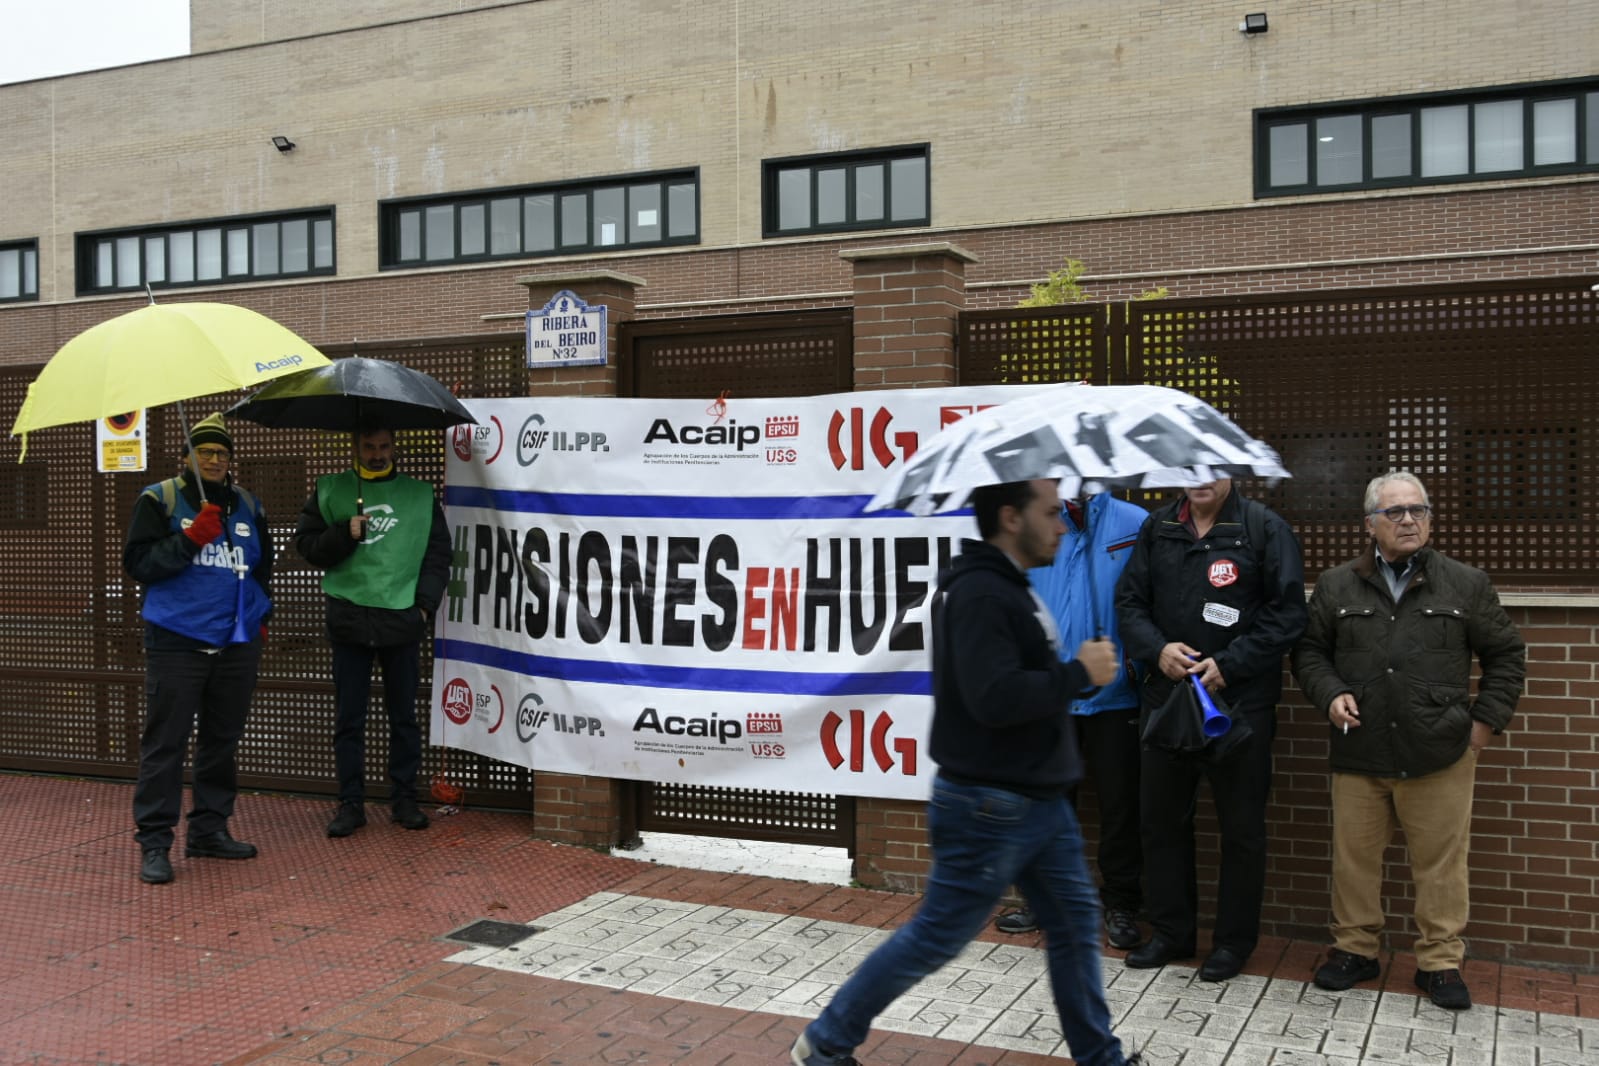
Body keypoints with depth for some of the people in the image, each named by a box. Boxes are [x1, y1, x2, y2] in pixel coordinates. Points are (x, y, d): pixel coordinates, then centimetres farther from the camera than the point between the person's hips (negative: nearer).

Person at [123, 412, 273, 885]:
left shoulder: (248, 505, 14)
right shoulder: (160, 499, 0)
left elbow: (263, 565, 24)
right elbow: (137, 561, -7)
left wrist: (261, 616, 14)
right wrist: (190, 539, -17)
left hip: (237, 644, 5)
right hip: (176, 641, -5)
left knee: (223, 739, 11)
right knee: (165, 741, -5)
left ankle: (209, 829, 22)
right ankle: (154, 841, 1)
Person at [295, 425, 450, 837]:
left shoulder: (420, 495, 9)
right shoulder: (331, 491, 10)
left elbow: (438, 554, 7)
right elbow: (306, 543, 6)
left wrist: (425, 603, -4)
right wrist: (344, 534, -11)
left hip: (402, 619, 0)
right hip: (349, 618, 0)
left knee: (404, 716, 8)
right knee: (348, 718, 4)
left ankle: (404, 799, 18)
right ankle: (351, 803, 13)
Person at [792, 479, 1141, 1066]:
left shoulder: (1009, 588, 11)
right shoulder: (978, 594, -21)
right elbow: (994, 698, -30)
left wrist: (1076, 672, 2)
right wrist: (1079, 673, -20)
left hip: (1039, 800, 10)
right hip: (990, 808, -10)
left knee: (1076, 924, 15)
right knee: (937, 935, 2)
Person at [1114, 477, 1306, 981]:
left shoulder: (1264, 527, -6)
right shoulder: (1157, 528, 6)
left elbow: (1287, 613, -9)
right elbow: (1129, 600, 8)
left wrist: (1228, 664, -16)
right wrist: (1158, 648, -10)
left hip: (1240, 701, -4)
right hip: (1165, 694, 4)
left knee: (1241, 825, 6)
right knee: (1161, 817, 12)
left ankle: (1234, 940, 21)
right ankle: (1171, 931, 28)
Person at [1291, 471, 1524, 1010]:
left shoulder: (1466, 584, 3)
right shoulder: (1336, 586, 6)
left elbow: (1506, 654, 10)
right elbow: (1309, 651, 12)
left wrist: (1487, 718, 3)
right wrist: (1330, 694, -5)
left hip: (1441, 757, -1)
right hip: (1359, 753, 1)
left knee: (1441, 861, 5)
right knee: (1353, 856, 8)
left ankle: (1440, 961, 19)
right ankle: (1354, 949, 24)